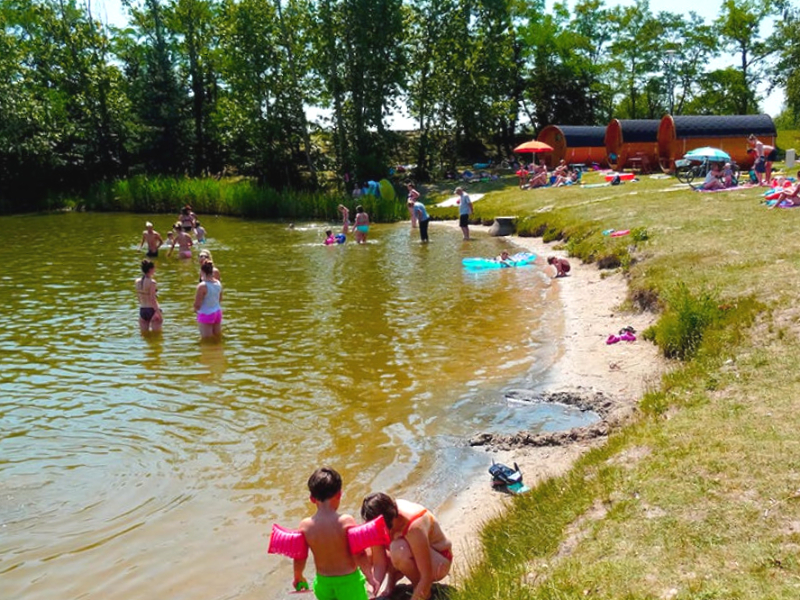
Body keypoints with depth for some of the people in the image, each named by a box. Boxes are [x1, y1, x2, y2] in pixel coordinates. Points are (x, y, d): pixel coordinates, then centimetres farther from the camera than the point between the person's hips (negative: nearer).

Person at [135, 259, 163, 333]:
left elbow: (139, 297, 11)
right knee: (156, 334, 2)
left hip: (142, 310, 6)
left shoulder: (137, 281, 5)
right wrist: (158, 312, -17)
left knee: (144, 334, 12)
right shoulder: (151, 282, -14)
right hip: (152, 310, -6)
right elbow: (152, 299, -18)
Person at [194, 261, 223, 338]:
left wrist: (196, 309, 3)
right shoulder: (218, 283, -1)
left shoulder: (202, 286, -21)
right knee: (217, 337, 17)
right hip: (218, 313, 7)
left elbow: (197, 304, -18)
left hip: (206, 315, -7)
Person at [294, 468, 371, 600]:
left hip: (323, 582, 3)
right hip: (348, 580, -3)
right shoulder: (346, 521, -20)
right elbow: (360, 555, -15)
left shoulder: (305, 526, -10)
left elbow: (299, 559, -1)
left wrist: (298, 578, 19)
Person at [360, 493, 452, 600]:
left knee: (399, 550, -37)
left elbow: (426, 578, -34)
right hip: (414, 555, 5)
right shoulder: (381, 519, -21)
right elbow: (379, 563, -16)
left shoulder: (414, 527, -38)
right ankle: (391, 582, 5)